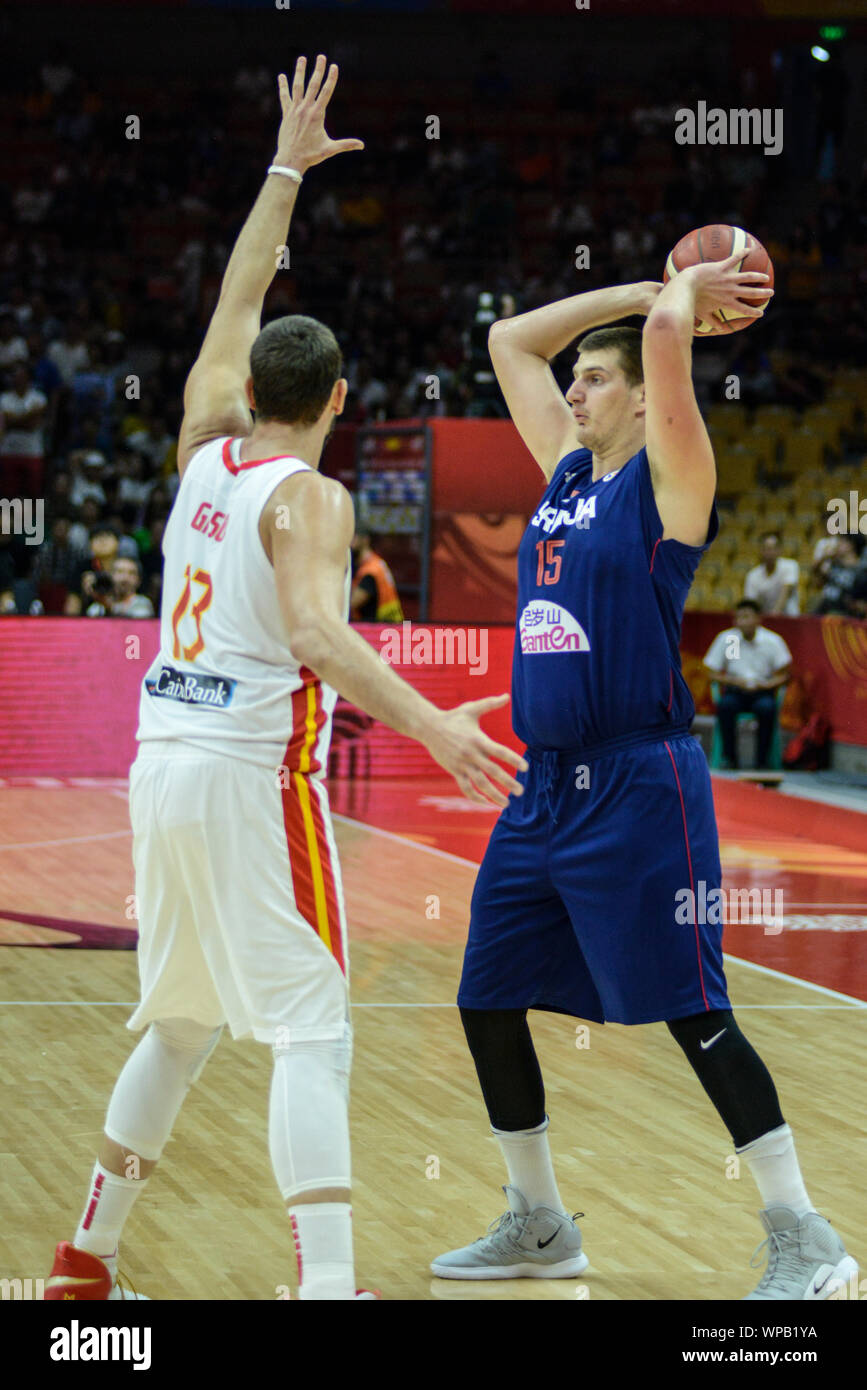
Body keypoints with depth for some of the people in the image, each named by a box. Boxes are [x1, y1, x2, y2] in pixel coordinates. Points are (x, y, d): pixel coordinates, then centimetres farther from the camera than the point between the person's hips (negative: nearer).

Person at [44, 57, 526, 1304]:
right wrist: (430, 724, -34)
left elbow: (234, 309, 23)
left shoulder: (204, 451, 11)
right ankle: (328, 1286, -22)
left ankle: (88, 1256, 26)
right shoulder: (307, 497, -9)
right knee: (312, 1032, -10)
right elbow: (317, 635, -25)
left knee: (180, 1026, 20)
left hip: (163, 767, 8)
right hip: (252, 777, -8)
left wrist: (287, 171, 29)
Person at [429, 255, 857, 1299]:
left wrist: (684, 294, 1)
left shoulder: (668, 481, -5)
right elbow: (511, 340, 20)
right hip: (543, 788, 8)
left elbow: (666, 335, -20)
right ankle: (539, 1227, 24)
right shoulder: (568, 472, 15)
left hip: (638, 791, -8)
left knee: (693, 1013, -9)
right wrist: (650, 285, 18)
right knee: (488, 1000, 10)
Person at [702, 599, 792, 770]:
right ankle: (730, 757, -21)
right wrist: (733, 680, -15)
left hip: (761, 691, -1)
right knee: (725, 704, -33)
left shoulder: (772, 640, -2)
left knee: (767, 708, -35)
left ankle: (762, 760, -21)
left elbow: (784, 674, 2)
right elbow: (711, 672, 2)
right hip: (735, 691, 1)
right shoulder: (725, 638, -1)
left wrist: (768, 684, -17)